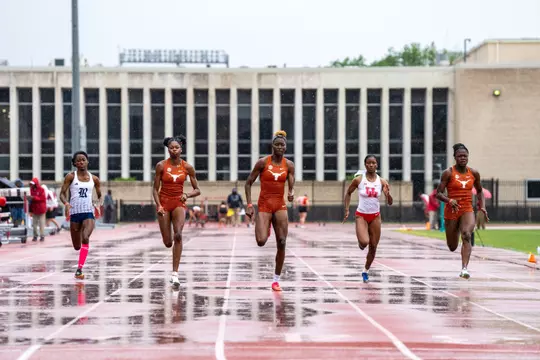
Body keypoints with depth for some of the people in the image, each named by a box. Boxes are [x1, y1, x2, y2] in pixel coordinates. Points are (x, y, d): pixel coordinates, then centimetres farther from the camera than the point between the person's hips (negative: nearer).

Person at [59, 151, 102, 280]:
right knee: (77, 246, 7)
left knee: (85, 238, -26)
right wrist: (66, 203, -21)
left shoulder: (94, 179, 7)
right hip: (74, 213, 0)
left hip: (88, 213, 0)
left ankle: (79, 269, -25)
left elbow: (100, 196, 18)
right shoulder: (71, 177, 1)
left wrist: (98, 204, -4)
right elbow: (62, 194, -1)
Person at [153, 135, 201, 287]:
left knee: (178, 235, -24)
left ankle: (175, 273, -22)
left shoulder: (187, 167, -2)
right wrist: (159, 205, -14)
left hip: (179, 203, 0)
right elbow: (155, 189, -1)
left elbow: (197, 190, 4)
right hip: (164, 203, 0)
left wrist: (187, 195, -16)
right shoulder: (161, 165, -5)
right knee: (168, 243, 1)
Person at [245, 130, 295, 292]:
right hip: (264, 205, -3)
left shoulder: (289, 165, 4)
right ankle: (266, 230, 22)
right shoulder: (263, 162, -5)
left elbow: (291, 186, -1)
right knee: (261, 241, -18)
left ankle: (276, 279, 8)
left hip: (280, 206, 3)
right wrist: (249, 205, -8)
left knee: (282, 244, -3)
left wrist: (291, 194, -25)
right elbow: (249, 183, -1)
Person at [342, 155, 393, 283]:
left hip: (375, 216, 3)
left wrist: (388, 194, -23)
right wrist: (347, 210, 1)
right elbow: (348, 193, 8)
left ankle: (366, 270, 26)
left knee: (373, 246, 5)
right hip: (361, 215, -3)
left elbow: (390, 203, -2)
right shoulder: (358, 180, -8)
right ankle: (361, 244, 15)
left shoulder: (382, 182, -3)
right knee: (364, 242, -24)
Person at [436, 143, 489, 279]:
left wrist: (482, 207, 6)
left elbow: (480, 191, 20)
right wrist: (449, 200, -26)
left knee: (466, 235, -27)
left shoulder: (474, 173, 4)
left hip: (468, 210, 1)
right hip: (451, 211, -1)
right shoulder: (448, 173, -7)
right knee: (452, 247, 9)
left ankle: (464, 269, -32)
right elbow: (439, 193, -7)